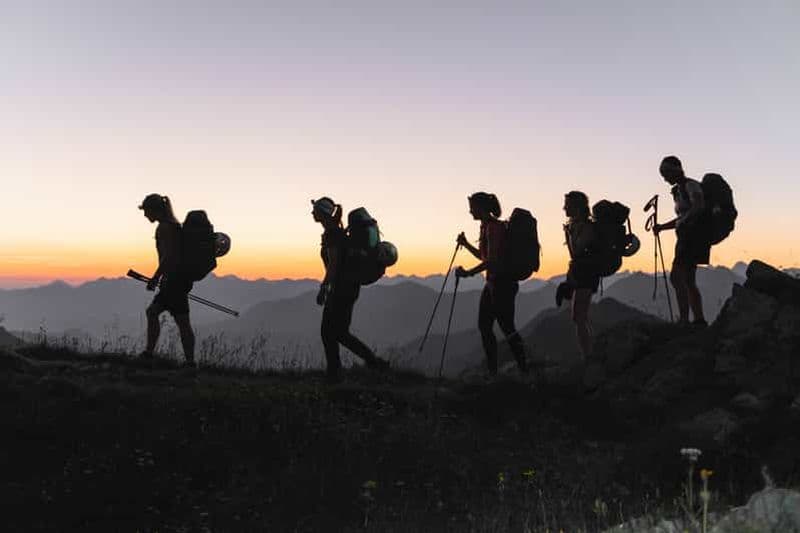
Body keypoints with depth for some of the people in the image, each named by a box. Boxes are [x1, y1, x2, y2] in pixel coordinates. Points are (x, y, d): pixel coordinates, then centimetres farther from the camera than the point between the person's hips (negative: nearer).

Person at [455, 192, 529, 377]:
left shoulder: (494, 227, -16)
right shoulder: (486, 226, 14)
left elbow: (492, 260, -22)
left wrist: (468, 273, -18)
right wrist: (466, 244, 15)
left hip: (502, 282, -10)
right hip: (493, 282, 10)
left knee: (506, 326, -6)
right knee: (484, 325, 10)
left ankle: (524, 370, 1)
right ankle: (492, 370, 17)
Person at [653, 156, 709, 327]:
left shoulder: (691, 186, -9)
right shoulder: (678, 190, 18)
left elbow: (699, 207, -26)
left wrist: (681, 224, -28)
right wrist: (662, 226, 15)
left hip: (695, 236, -10)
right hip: (687, 239, 10)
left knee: (677, 277, -15)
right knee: (688, 282, 10)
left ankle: (684, 319, -16)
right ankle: (699, 320, 15)